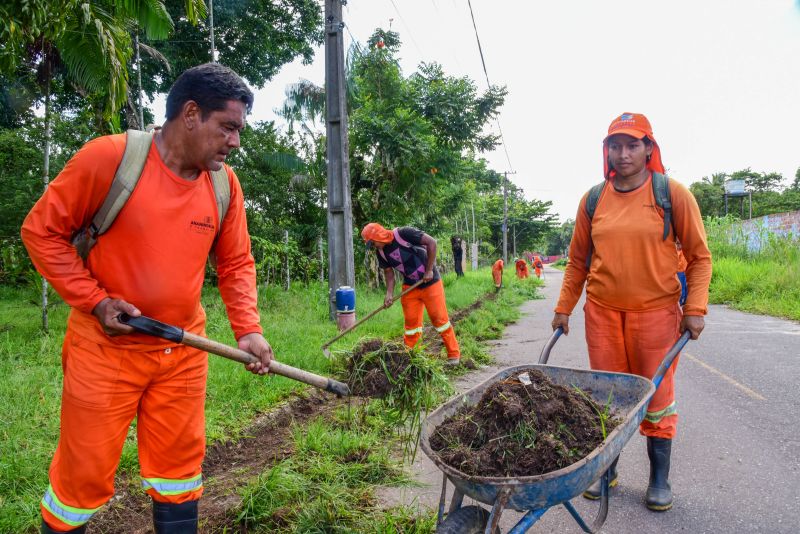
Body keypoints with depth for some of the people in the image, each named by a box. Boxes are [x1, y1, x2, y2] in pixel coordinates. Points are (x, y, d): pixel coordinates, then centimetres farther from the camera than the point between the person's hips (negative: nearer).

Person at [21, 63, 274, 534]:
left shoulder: (224, 182, -1)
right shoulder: (108, 157, -14)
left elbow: (236, 264, 6)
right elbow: (42, 230, -6)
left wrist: (249, 329, -6)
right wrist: (94, 301, -13)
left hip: (183, 351, 4)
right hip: (106, 345, -3)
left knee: (180, 461, 14)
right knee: (85, 471, 8)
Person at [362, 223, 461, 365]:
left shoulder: (403, 233, -23)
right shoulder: (381, 252, -3)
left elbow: (431, 242, -22)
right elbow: (388, 271, 7)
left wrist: (429, 270, -20)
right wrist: (389, 293, -8)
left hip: (430, 282, -5)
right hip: (410, 287, 5)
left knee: (440, 318, -1)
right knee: (411, 321, 6)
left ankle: (454, 354, 11)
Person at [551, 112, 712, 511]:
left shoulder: (673, 194, -4)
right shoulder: (593, 199, 3)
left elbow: (699, 256, 0)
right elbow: (578, 260, 9)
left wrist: (695, 308, -9)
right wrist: (564, 307, 7)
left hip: (656, 312, -2)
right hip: (602, 313, 3)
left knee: (656, 396, 8)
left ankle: (660, 478, 26)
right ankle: (606, 469, 28)